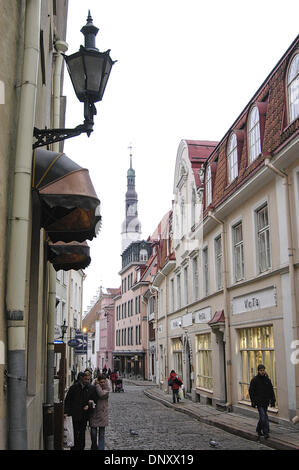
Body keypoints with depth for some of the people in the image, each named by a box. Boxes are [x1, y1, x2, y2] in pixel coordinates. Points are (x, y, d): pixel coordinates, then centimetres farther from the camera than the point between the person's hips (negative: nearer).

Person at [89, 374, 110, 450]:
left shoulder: (107, 389, -4)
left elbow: (102, 394, -22)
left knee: (101, 434, 3)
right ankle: (94, 447, 29)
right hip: (93, 414, 1)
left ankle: (101, 448, 9)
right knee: (93, 433, 6)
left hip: (102, 414, -1)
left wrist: (97, 385, -15)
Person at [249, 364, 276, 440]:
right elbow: (251, 391, -4)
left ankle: (259, 430, 27)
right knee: (263, 417, -13)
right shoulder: (254, 380, -5)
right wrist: (253, 401, -9)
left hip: (265, 402, 5)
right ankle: (266, 432, -9)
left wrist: (272, 400, 5)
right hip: (259, 402, -5)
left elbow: (271, 391, 12)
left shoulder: (267, 379, 7)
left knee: (262, 416, 12)